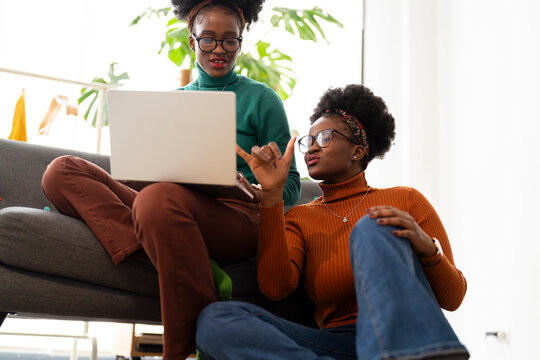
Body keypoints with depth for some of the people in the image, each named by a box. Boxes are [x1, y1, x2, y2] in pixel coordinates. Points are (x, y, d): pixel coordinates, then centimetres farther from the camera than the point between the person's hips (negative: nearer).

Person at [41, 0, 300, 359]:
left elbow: (290, 186, 8)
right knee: (62, 171, -11)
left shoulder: (261, 98, 11)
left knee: (159, 198, -39)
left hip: (236, 214, -5)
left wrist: (254, 190, -14)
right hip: (172, 208, 5)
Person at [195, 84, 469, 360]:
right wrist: (272, 193, -4)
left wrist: (426, 247, -14)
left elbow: (453, 298, 7)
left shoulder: (405, 200, 14)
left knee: (375, 228, -27)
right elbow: (275, 287, -3)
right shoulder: (298, 219, 20)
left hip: (410, 336, -1)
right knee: (214, 320, -21)